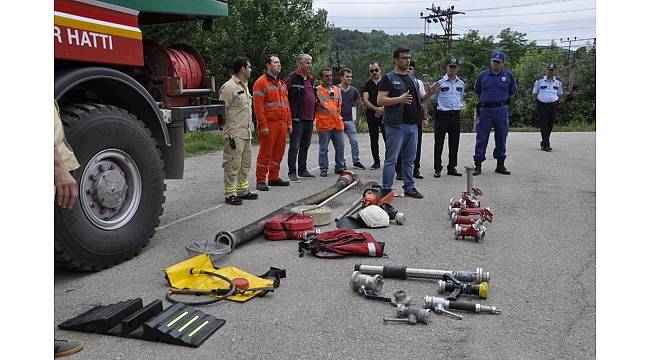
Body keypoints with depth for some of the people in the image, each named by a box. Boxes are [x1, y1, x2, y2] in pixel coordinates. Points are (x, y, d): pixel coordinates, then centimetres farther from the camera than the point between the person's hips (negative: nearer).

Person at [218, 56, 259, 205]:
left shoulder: (245, 86, 18)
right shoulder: (228, 87, -12)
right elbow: (222, 111, -15)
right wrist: (228, 133, -17)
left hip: (246, 133, 9)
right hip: (234, 134, -9)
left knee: (245, 164, 15)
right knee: (232, 165, -4)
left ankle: (243, 190, 26)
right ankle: (230, 194, 3)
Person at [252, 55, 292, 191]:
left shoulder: (282, 84, 19)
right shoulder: (261, 82, -6)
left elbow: (286, 104, 21)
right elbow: (258, 106, -12)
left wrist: (289, 122, 14)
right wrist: (263, 125, -17)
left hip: (282, 124, 7)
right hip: (269, 125, -7)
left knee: (278, 152, 11)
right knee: (265, 152, -3)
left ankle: (274, 177, 23)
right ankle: (261, 180, 4)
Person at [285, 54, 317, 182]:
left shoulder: (310, 79, 16)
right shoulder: (291, 78, -10)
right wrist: (291, 113, -15)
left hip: (309, 119, 8)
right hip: (297, 119, -8)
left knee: (305, 146, 15)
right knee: (294, 147, -5)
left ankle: (303, 170, 25)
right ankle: (292, 173, -1)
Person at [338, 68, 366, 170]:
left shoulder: (353, 90, 6)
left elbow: (359, 104, 16)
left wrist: (357, 119, 12)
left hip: (350, 121, 3)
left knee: (354, 141, 0)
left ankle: (356, 161, 10)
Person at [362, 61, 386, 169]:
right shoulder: (367, 84, 12)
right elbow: (365, 101, 0)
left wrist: (382, 109, -13)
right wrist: (376, 109, -14)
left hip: (384, 114, -3)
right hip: (371, 115, 3)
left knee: (387, 138, -8)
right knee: (374, 139, 7)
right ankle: (376, 162, 15)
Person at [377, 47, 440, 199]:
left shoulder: (413, 79, 19)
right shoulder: (388, 78, -3)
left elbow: (420, 100, 23)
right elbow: (380, 100, -12)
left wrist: (429, 93, 3)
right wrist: (399, 99, -25)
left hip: (412, 125, 7)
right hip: (396, 125, -7)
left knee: (409, 159, 12)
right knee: (391, 159, -4)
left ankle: (409, 187, 21)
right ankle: (386, 190, 2)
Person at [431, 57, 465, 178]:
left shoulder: (461, 83, 11)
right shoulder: (440, 83, -2)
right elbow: (433, 99, 7)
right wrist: (442, 106, 8)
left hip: (455, 115, 4)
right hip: (442, 115, -4)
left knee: (454, 142, 7)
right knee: (439, 142, -4)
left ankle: (452, 167, 16)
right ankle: (437, 168, 3)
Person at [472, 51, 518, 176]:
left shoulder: (508, 75, 5)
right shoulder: (483, 75, 5)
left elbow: (512, 93, 15)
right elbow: (477, 91, 17)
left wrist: (502, 101, 13)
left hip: (501, 110, 1)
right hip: (485, 110, -1)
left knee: (501, 138, 7)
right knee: (481, 138, -2)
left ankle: (500, 165, 18)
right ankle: (477, 165, 2)